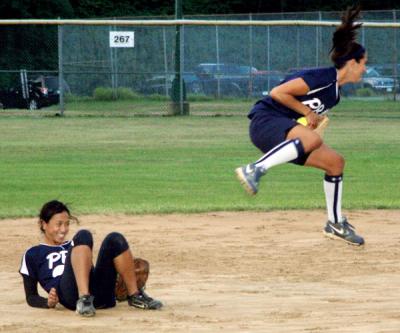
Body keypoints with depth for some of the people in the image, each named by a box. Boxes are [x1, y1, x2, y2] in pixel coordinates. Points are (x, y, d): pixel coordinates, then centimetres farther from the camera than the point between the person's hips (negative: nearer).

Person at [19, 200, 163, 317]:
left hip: (100, 294, 4)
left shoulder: (72, 246, 37)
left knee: (115, 239, -16)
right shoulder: (33, 255, 23)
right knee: (83, 235, -25)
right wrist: (48, 302, -6)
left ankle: (135, 296, -13)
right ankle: (84, 299, -42)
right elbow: (31, 297, 17)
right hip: (71, 294, -4)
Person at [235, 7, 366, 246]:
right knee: (312, 139, -39)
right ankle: (255, 170, -38)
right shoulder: (323, 78, -15)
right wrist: (307, 112, -11)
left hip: (283, 132, 10)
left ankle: (336, 224, 20)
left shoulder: (335, 92, 15)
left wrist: (314, 118, 5)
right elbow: (278, 93, -18)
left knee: (335, 161, 11)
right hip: (265, 121, -10)